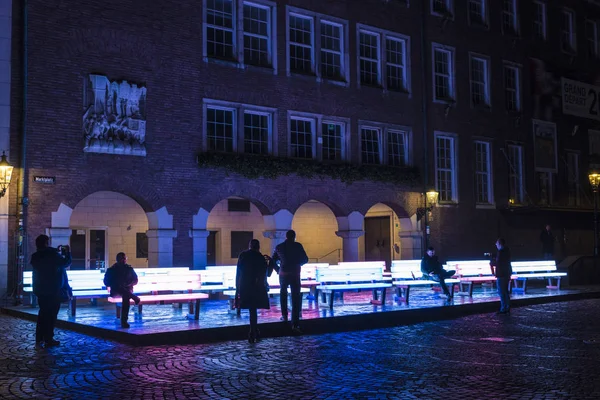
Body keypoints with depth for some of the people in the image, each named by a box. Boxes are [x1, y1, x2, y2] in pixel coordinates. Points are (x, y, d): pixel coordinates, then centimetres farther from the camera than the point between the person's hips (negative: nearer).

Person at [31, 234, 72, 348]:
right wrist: (67, 252, 8)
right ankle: (48, 339, 0)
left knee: (43, 313, 15)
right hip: (53, 290, -6)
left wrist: (59, 253, 17)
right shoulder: (52, 254, -15)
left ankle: (39, 339, 16)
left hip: (40, 289, 7)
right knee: (51, 315, -1)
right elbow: (66, 263, -6)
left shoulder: (35, 257, 4)